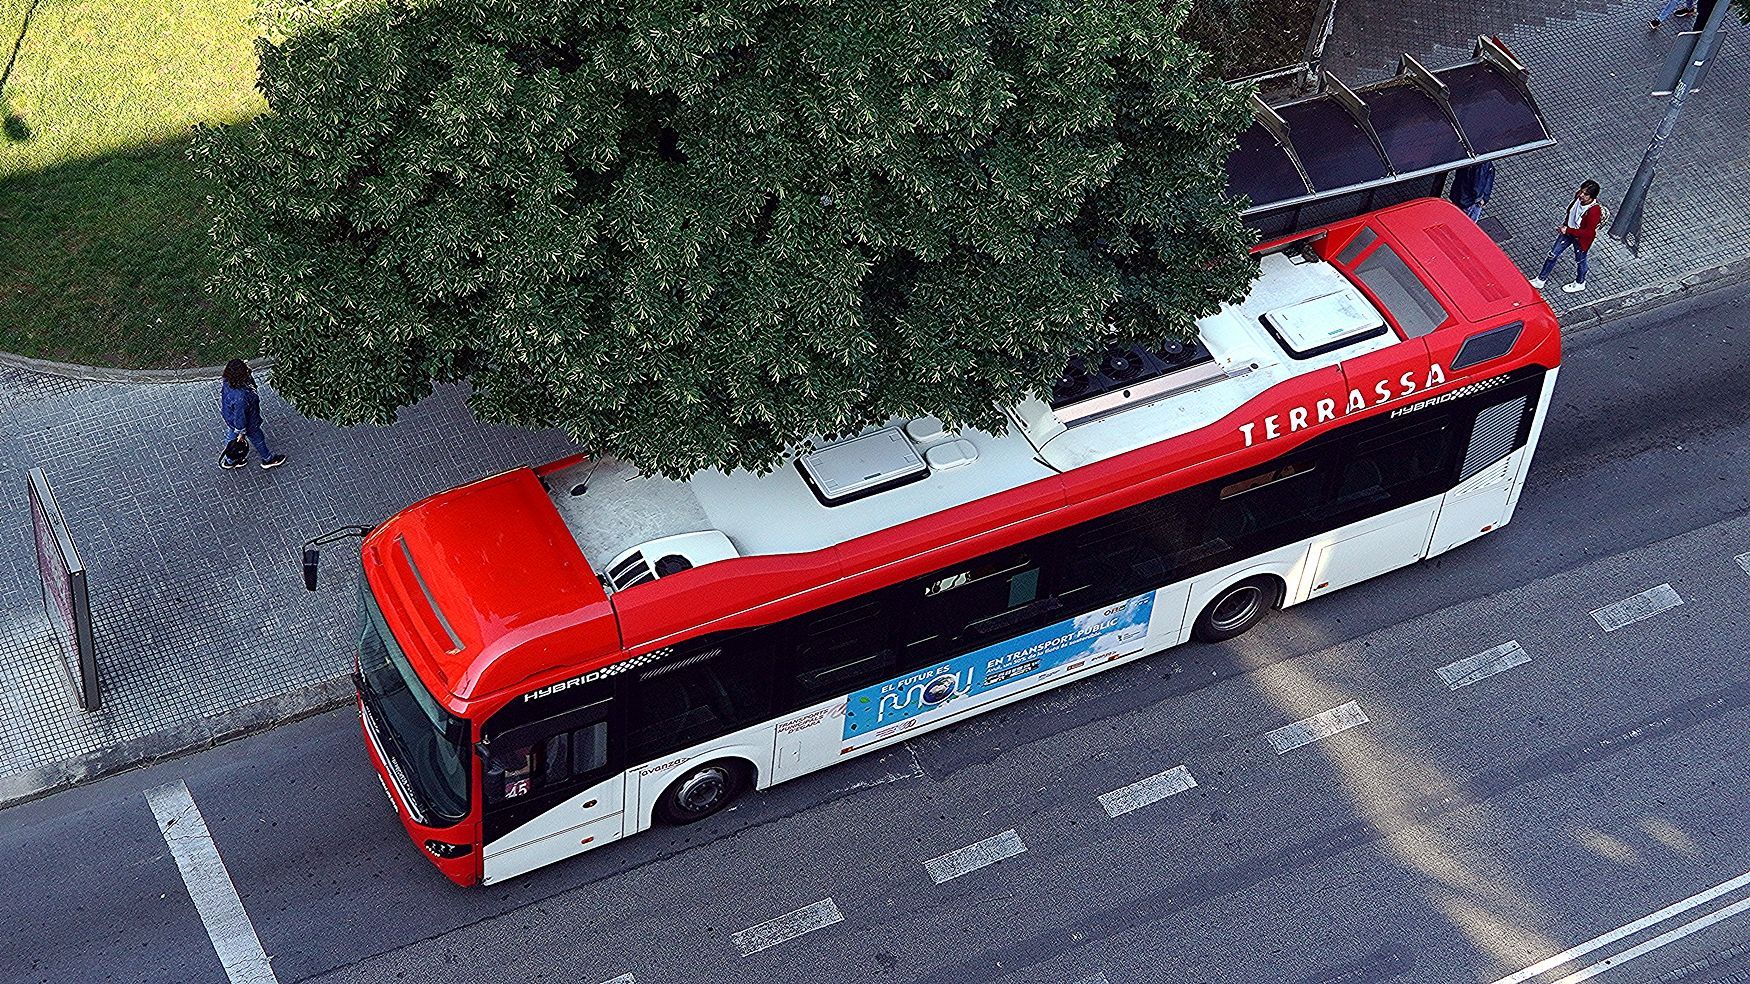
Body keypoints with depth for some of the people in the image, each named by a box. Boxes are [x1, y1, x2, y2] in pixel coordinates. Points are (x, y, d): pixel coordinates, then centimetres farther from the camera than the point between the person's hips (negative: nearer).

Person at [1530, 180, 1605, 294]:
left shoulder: (1594, 211, -39)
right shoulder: (1579, 196, -19)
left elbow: (1589, 232, -32)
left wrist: (1568, 230, -29)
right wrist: (1565, 225, 4)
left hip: (1582, 239, -6)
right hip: (1568, 231, 6)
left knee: (1580, 261, 21)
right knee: (1553, 254, 15)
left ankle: (1580, 284, 50)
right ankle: (1540, 280, 33)